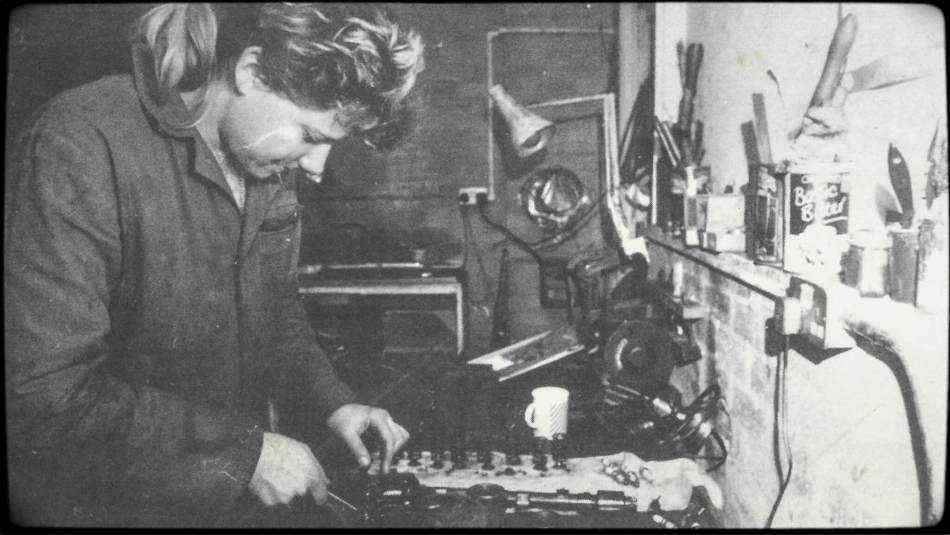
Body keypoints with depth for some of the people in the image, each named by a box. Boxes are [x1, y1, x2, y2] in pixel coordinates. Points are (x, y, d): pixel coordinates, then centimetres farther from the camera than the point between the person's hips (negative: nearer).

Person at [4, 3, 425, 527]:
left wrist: (332, 402, -5)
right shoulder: (84, 145, -24)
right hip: (98, 505, -6)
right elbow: (46, 395, -27)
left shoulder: (265, 158, -3)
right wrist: (245, 450, -24)